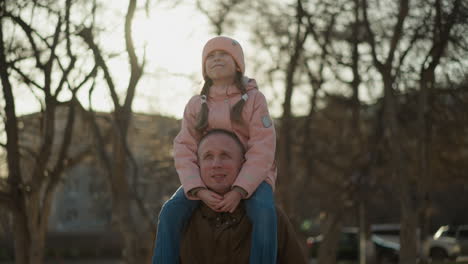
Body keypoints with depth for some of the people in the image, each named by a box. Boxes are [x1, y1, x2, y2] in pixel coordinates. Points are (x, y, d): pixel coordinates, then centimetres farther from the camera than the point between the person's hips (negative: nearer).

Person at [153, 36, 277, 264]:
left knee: (263, 213, -36)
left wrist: (238, 191, -27)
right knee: (171, 212, -25)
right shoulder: (196, 106, 3)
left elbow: (262, 150, -15)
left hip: (250, 179, -3)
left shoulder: (254, 99, -6)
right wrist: (200, 191, -24)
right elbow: (185, 151, -6)